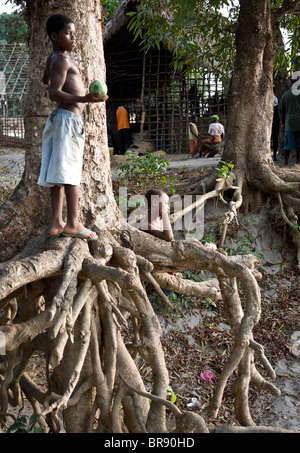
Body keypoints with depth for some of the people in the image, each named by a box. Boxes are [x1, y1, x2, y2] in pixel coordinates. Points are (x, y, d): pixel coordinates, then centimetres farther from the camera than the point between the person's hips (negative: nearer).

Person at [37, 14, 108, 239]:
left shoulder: (53, 58, 19)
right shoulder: (62, 60, -11)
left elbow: (46, 80, 39)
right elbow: (54, 93, -23)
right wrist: (83, 99, -37)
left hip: (60, 119, 10)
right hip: (69, 118, -10)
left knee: (60, 172, 5)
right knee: (70, 170, -12)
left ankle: (57, 223, 5)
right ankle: (73, 223, -14)